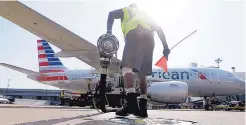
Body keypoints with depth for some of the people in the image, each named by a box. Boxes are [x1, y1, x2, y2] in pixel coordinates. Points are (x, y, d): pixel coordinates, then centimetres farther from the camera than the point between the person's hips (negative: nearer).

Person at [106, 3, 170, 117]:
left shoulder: (126, 10, 32)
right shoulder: (145, 15, 42)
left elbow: (112, 14, 10)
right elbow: (158, 28, 29)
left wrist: (109, 32, 2)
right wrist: (165, 47, 22)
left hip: (134, 35, -5)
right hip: (149, 39, 5)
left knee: (127, 67, -19)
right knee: (142, 74, 8)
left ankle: (131, 102, -40)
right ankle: (142, 108, 0)